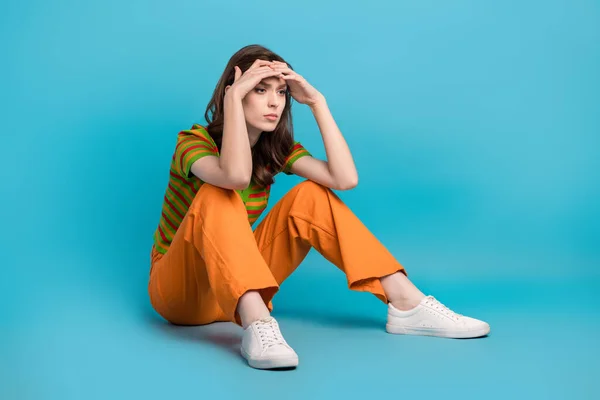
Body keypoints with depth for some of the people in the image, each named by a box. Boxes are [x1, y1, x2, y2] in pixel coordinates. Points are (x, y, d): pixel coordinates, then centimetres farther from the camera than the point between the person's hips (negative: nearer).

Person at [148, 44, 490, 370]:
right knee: (219, 196, -33)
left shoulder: (276, 147, -1)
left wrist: (317, 102, -18)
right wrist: (233, 96, -34)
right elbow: (237, 176, -42)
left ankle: (407, 304, -18)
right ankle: (256, 324, -49)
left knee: (312, 196, -13)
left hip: (239, 288, 5)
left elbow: (345, 179, -19)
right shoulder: (194, 142, -17)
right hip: (181, 290, -5)